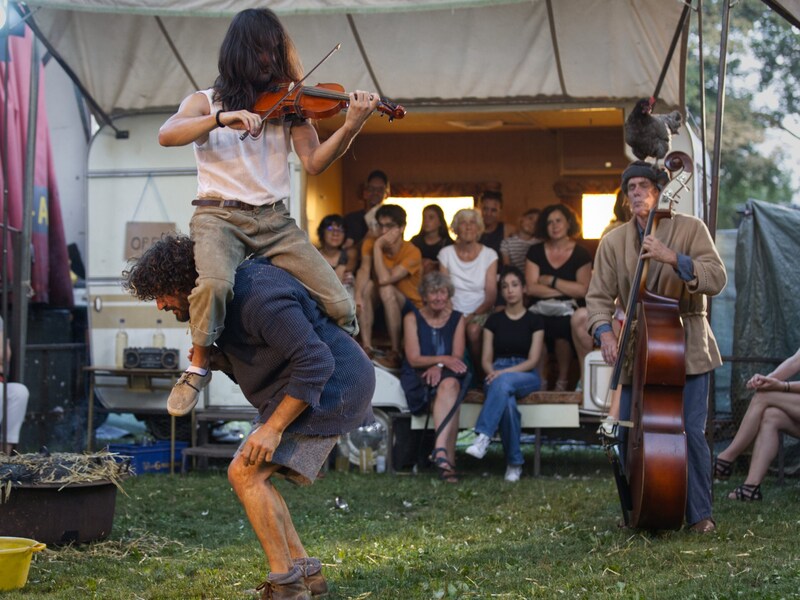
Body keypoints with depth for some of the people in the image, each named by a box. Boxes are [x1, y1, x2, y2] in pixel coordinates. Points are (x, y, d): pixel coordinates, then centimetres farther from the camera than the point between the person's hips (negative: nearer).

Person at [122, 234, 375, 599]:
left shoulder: (256, 297, -26)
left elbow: (315, 362, -29)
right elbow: (247, 359, 15)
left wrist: (273, 427, -28)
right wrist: (211, 359, -7)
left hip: (331, 387, -10)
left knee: (246, 473, -15)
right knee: (252, 476, 11)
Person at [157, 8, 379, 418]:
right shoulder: (205, 102, 9)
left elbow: (314, 162, -1)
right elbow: (166, 135, -11)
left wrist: (351, 128, -18)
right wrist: (222, 117, -24)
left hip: (273, 220, 3)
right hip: (219, 215, -3)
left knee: (340, 306, -11)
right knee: (215, 283, -36)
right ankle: (198, 366, -9)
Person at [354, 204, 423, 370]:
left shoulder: (412, 252, -20)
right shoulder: (370, 244, -6)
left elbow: (385, 279, -31)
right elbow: (364, 270, -21)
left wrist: (378, 247, -28)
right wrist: (358, 295, -37)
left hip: (411, 308, -4)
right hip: (381, 310, 4)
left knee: (387, 289, -32)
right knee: (367, 285, -24)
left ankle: (394, 355, -27)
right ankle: (367, 348, -25)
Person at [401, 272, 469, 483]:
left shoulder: (457, 319, 10)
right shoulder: (412, 318, 2)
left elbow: (457, 357, 2)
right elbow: (414, 359, -6)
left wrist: (438, 367, -19)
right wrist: (442, 359, -22)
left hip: (449, 376, 2)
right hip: (418, 379, -2)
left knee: (450, 385, -36)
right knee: (450, 388, -34)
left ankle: (441, 450, -47)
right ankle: (448, 458, -46)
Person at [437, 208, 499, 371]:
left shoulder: (489, 255, 3)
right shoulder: (446, 253, 7)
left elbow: (491, 296, -2)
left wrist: (472, 316, -17)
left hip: (481, 313, -1)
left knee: (474, 330, -34)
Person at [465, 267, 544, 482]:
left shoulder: (534, 321, 8)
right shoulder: (494, 321, 14)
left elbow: (533, 361, -2)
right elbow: (486, 359, 10)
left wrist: (504, 373, -17)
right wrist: (492, 373, -15)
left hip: (526, 377, -1)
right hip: (497, 374, 1)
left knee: (503, 383, -41)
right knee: (508, 403, -38)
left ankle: (483, 437, -47)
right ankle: (514, 462, -33)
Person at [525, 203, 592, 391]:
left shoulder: (581, 254, 6)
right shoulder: (535, 252, 11)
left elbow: (582, 290, -6)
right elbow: (531, 288, -2)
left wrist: (551, 281, -4)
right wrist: (567, 290, -6)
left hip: (568, 312, -1)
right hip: (542, 310, 1)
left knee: (561, 325, -35)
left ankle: (562, 381, -16)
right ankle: (541, 381, -17)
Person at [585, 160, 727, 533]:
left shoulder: (690, 229, -2)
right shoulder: (613, 242, 5)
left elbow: (717, 279, -13)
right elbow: (599, 296, 2)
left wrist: (674, 258, -25)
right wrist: (604, 331, -18)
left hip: (687, 346, -3)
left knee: (691, 430, -10)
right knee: (628, 432, 2)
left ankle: (699, 514, 5)